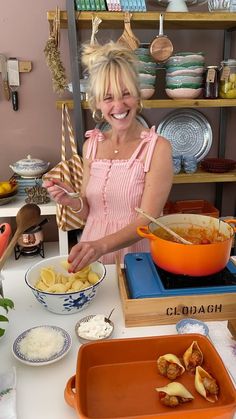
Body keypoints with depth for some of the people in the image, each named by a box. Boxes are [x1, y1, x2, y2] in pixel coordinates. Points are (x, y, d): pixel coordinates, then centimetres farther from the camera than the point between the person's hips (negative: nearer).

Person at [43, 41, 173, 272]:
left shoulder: (157, 147, -10)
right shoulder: (91, 144, 3)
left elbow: (146, 221, -15)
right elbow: (88, 213, 9)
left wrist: (101, 245, -30)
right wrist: (72, 200, -11)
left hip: (137, 254, -3)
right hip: (92, 257, 3)